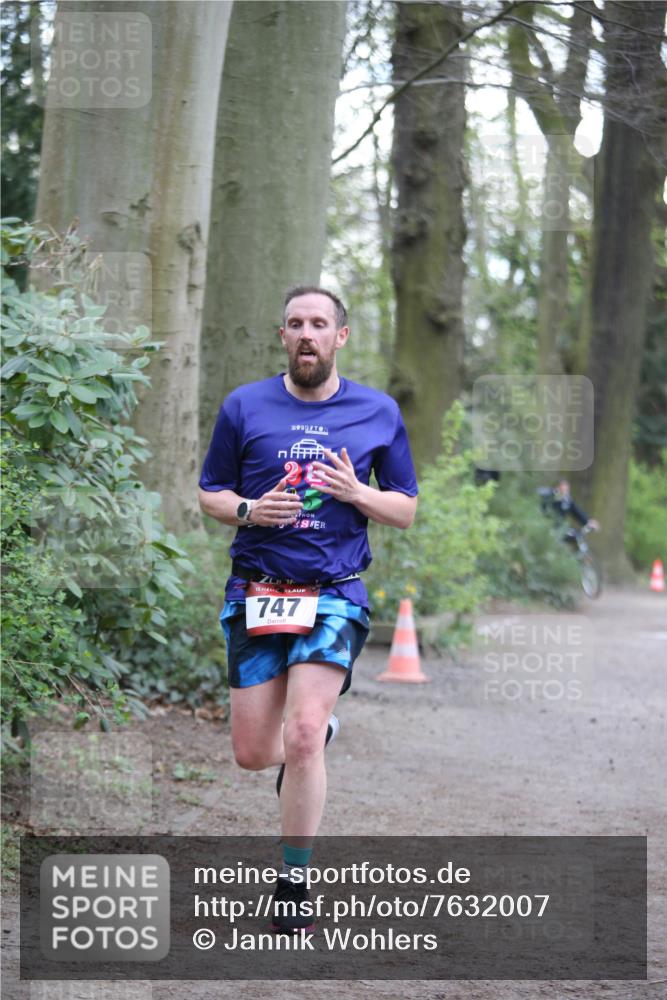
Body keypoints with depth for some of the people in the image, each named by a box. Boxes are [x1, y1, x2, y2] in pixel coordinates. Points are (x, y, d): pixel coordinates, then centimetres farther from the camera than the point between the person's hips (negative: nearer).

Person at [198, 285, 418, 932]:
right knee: (251, 753, 5)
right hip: (256, 592, 2)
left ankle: (293, 885, -3)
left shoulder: (379, 412, 4)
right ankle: (322, 731, 41)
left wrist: (355, 492, -11)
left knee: (301, 738, -17)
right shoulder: (243, 407, 4)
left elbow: (406, 511, 9)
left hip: (335, 593, -2)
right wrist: (249, 510, -11)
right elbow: (210, 494, 10)